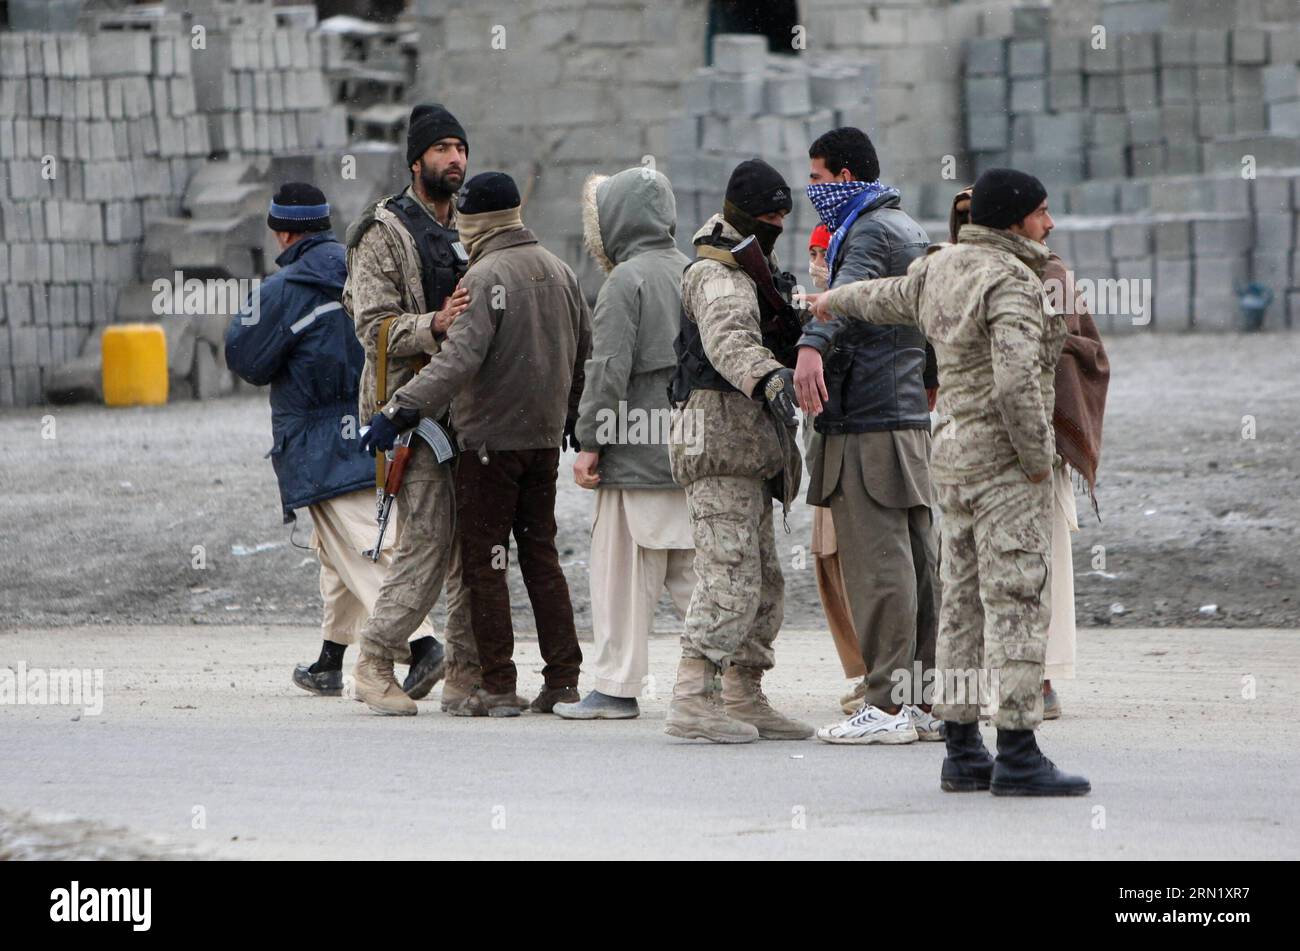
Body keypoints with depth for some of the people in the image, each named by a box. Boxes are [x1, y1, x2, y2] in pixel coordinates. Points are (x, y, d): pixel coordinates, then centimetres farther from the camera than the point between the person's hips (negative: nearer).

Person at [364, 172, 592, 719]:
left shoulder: (486, 276, -16)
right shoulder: (557, 270, 10)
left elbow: (459, 358, -27)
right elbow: (584, 349, 20)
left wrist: (401, 410, -30)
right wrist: (570, 413, 34)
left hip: (490, 438, -8)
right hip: (545, 437, 8)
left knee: (484, 561, -2)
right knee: (541, 555, 14)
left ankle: (498, 687, -3)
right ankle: (563, 679, 12)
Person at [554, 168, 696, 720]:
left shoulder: (627, 280, -10)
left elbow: (609, 368, -14)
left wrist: (590, 442, -10)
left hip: (638, 449, -7)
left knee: (623, 571, -1)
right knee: (688, 569, 10)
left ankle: (617, 688, 1)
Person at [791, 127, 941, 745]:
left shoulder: (869, 231, -10)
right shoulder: (911, 231, 23)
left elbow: (849, 295, -32)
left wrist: (812, 347, -50)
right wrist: (930, 379, 54)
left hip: (869, 422, -10)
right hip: (909, 416, 10)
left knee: (878, 565, -11)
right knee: (917, 561, 9)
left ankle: (886, 705, -13)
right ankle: (926, 700, 10)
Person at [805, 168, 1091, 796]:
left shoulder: (940, 267, 10)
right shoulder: (1011, 284, -16)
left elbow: (892, 299, 31)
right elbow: (1016, 382, -27)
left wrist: (837, 301, 52)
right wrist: (1038, 457, -15)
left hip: (955, 452, 9)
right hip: (1004, 461, -9)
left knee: (965, 603, 12)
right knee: (1017, 602, -10)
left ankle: (962, 753, 15)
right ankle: (1017, 757, -13)